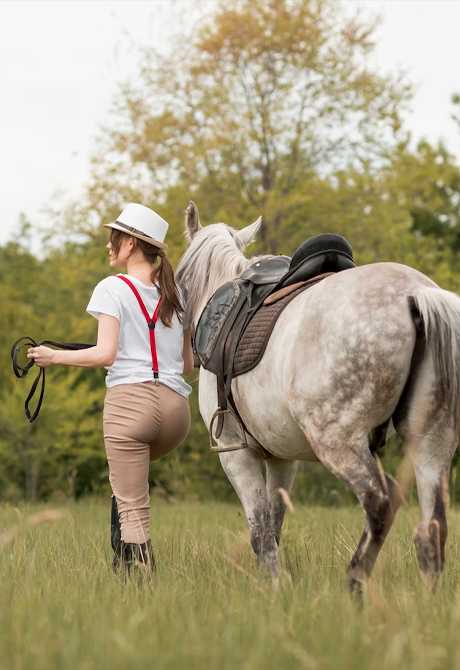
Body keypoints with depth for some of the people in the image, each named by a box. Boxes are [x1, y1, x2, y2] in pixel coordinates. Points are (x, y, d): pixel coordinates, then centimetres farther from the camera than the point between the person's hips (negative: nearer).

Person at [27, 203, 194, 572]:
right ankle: (125, 557, 23)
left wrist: (53, 356, 1)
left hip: (130, 399, -6)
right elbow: (188, 364, 15)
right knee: (131, 474, 31)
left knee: (132, 508, -2)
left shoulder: (113, 288, -1)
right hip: (176, 405, 6)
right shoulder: (175, 292, 15)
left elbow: (105, 354, -11)